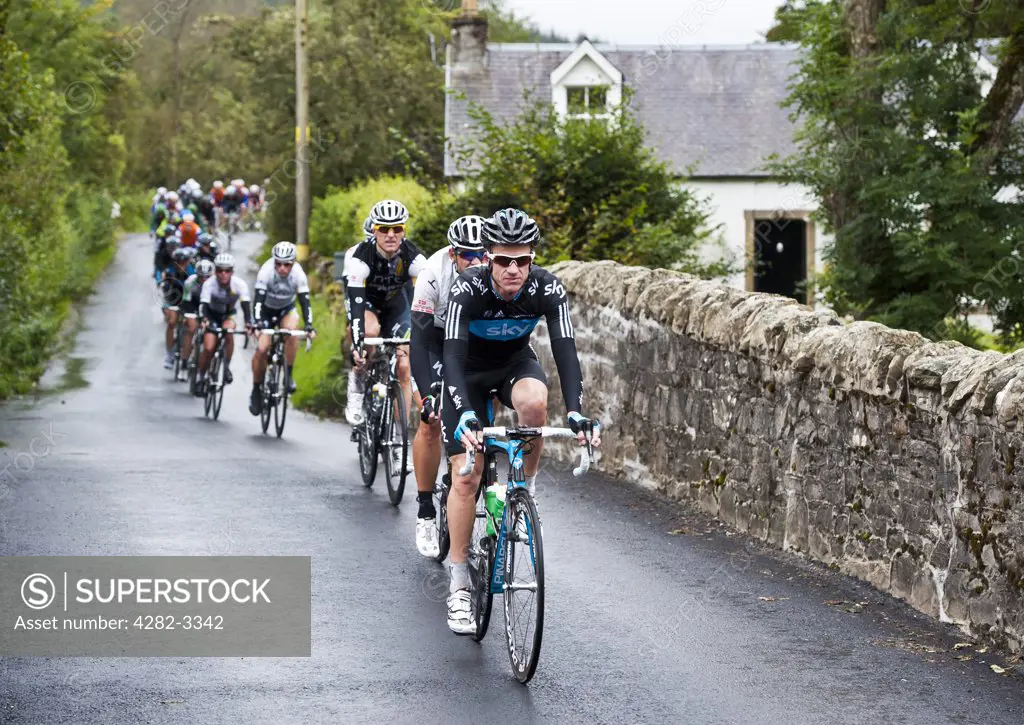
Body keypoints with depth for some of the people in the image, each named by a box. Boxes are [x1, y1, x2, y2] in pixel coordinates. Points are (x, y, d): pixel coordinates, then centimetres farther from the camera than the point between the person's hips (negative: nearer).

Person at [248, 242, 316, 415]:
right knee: (262, 349, -16)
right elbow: (259, 300, -37)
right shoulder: (266, 271, -31)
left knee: (292, 329, -32)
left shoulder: (298, 274, -26)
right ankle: (256, 391, 3)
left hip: (287, 309, 1)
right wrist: (257, 323, -51)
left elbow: (305, 302, -29)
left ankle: (288, 375, -18)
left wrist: (309, 326, -43)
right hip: (267, 310, -1)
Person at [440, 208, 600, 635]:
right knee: (466, 476, -11)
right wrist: (465, 415, -55)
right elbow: (453, 355, -39)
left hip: (515, 363, 1)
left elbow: (565, 350, -33)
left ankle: (525, 488, -9)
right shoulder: (467, 289, -32)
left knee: (533, 401, -36)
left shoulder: (547, 289, -26)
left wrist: (575, 412, -48)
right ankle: (459, 585, 0)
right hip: (470, 371, -1)